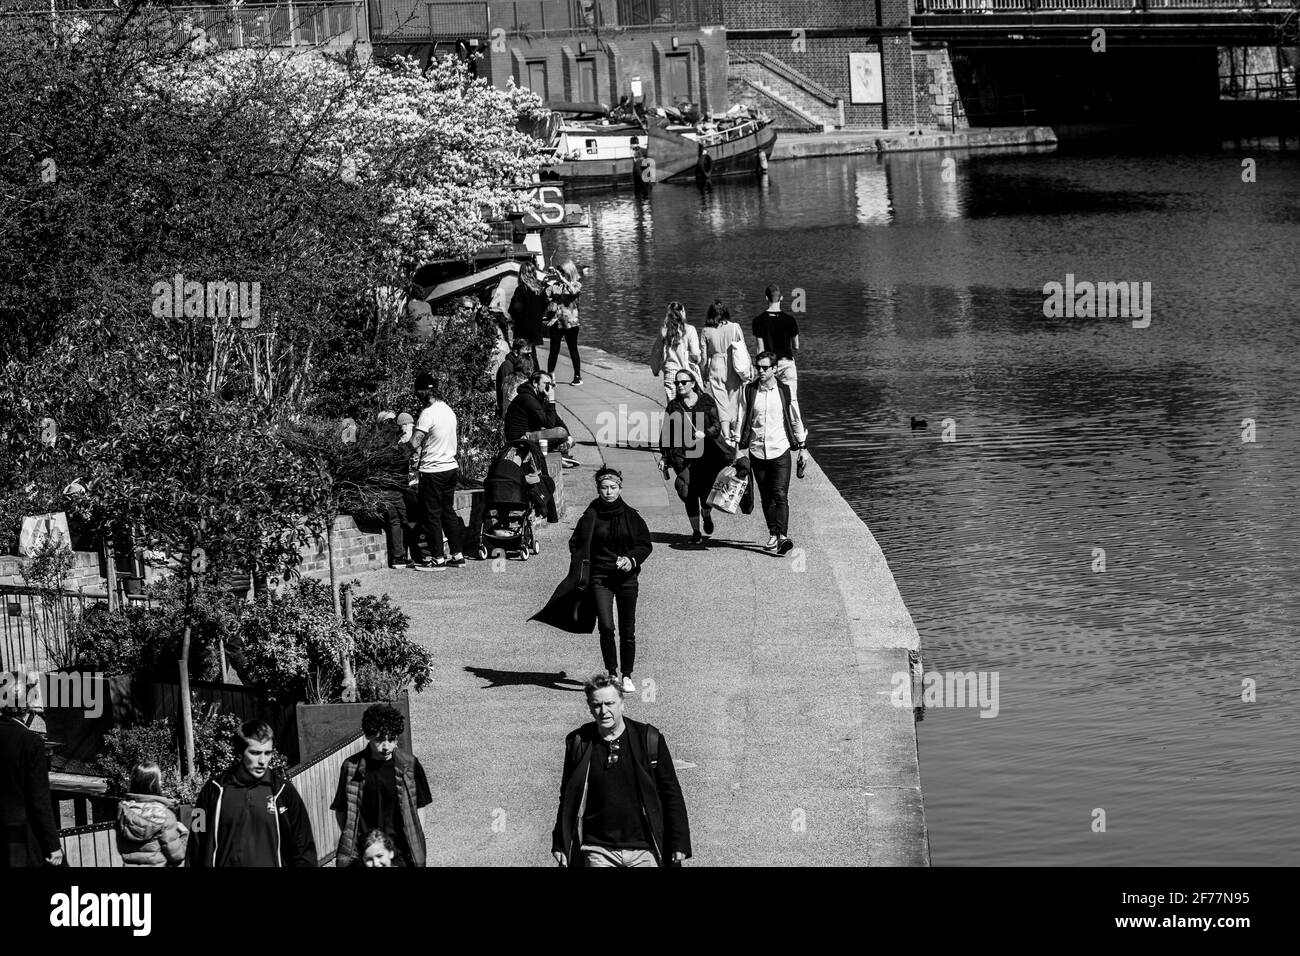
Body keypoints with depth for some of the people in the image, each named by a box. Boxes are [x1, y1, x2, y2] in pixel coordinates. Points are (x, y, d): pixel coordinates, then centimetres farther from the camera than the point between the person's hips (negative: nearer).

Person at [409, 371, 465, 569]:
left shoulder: (428, 413, -19)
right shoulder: (448, 409, 7)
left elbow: (414, 443, -25)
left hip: (433, 470, -8)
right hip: (451, 467, 8)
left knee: (432, 515, 1)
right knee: (448, 512, 15)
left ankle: (437, 558, 4)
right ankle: (457, 555, 16)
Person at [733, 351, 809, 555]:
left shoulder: (785, 391, 2)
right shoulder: (748, 391, 3)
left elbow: (796, 420, 9)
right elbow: (740, 421, 7)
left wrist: (802, 448, 9)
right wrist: (739, 448, 2)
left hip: (780, 451, -2)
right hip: (757, 452, 2)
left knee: (780, 495, -13)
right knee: (766, 498, 7)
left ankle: (782, 536, -21)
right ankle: (773, 536, 17)